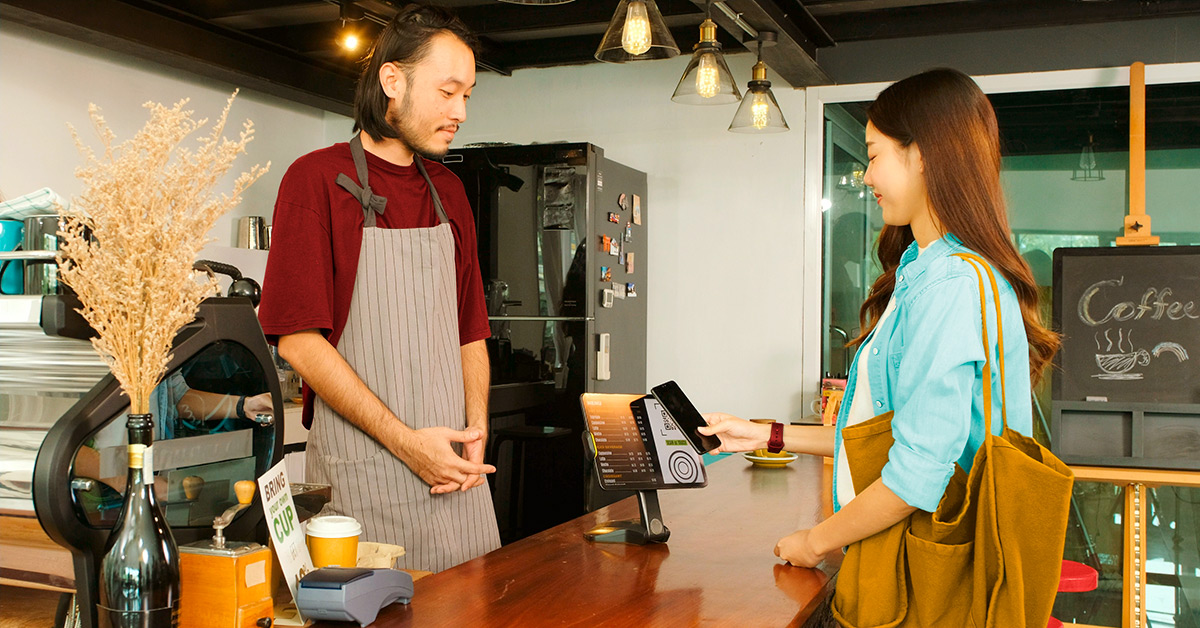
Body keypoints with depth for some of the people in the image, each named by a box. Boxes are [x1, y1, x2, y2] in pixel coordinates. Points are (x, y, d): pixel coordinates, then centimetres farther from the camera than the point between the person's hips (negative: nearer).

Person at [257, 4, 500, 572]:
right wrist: (405, 440, -14)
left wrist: (475, 431, 1)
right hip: (361, 470, -5)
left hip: (454, 467, 6)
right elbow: (299, 340, -11)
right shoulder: (316, 179, -5)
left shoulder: (448, 192, 15)